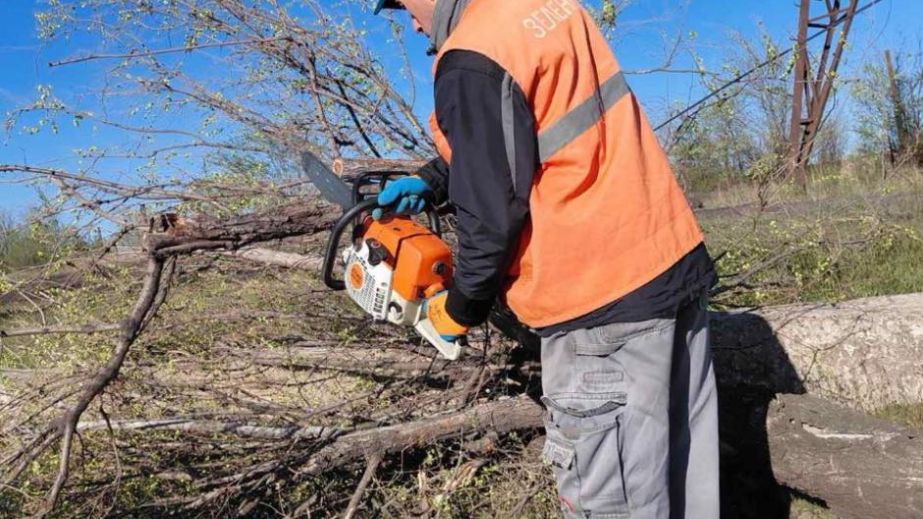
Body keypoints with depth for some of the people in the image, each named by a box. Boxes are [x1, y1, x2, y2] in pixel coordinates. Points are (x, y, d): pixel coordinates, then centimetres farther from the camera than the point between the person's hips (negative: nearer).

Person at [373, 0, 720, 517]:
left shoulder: (471, 62, -15)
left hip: (602, 300, -9)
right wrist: (431, 182, 23)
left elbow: (492, 217, -13)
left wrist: (458, 310, 4)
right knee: (682, 468, 20)